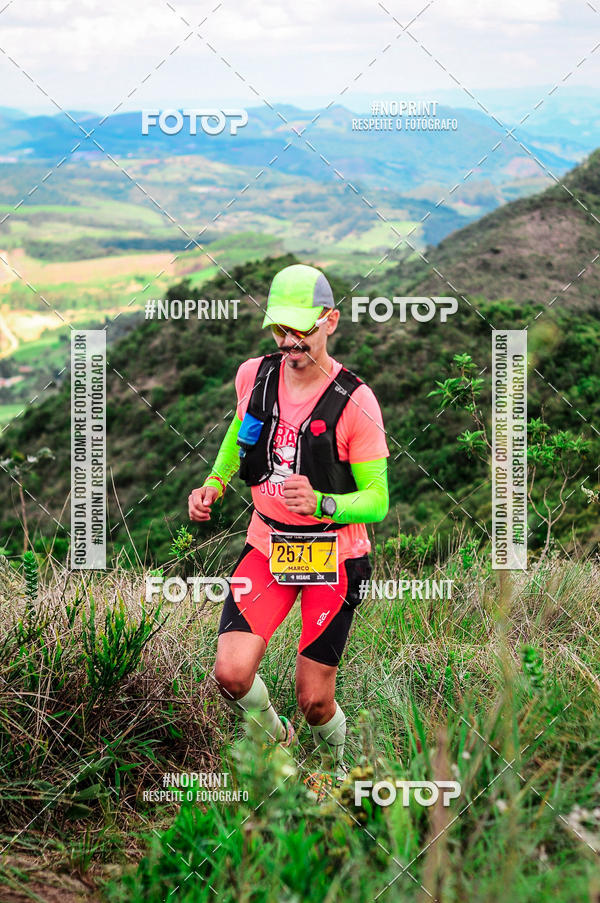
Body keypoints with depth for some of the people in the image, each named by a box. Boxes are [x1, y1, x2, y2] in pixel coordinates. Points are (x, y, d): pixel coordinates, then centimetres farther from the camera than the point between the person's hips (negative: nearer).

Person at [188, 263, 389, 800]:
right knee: (232, 674, -13)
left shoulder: (354, 402, -18)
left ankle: (334, 768, 36)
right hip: (267, 544, 4)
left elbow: (377, 502, -15)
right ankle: (274, 735, 22)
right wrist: (214, 486, 6)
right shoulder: (253, 376, -4)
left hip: (333, 553, -3)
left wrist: (320, 503, -34)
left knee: (314, 700, 0)